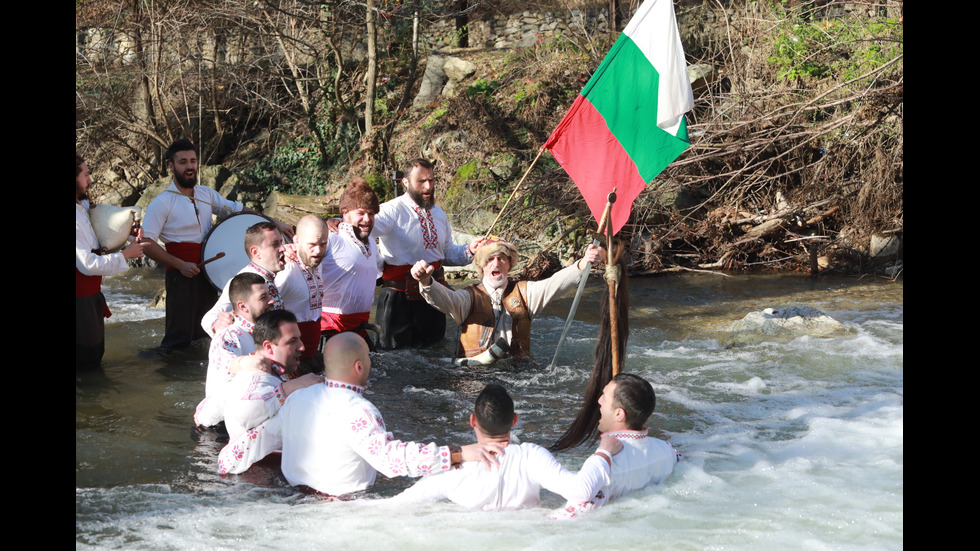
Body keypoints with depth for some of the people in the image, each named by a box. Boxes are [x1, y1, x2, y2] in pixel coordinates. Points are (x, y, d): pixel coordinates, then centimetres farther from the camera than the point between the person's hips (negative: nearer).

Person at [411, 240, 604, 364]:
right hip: (474, 369, -3)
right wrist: (426, 282, -35)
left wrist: (583, 264, -20)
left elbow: (555, 284, -1)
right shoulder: (470, 296, 9)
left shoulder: (524, 292, 15)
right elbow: (445, 299, -11)